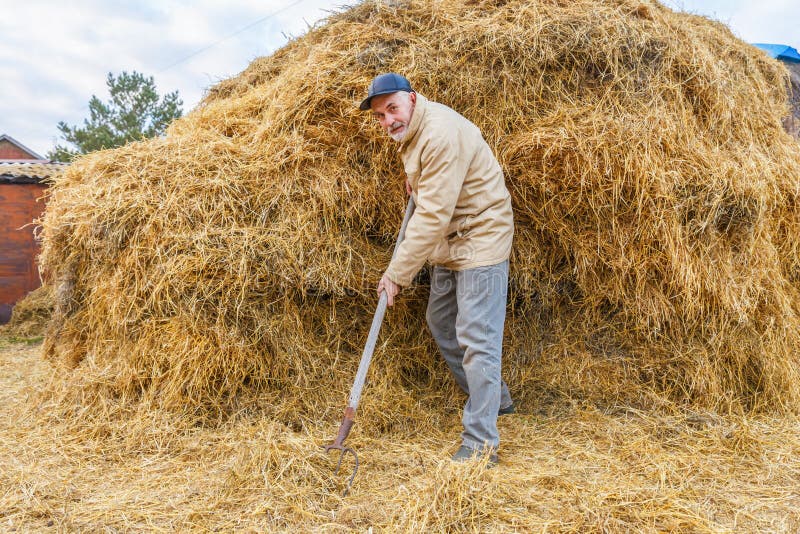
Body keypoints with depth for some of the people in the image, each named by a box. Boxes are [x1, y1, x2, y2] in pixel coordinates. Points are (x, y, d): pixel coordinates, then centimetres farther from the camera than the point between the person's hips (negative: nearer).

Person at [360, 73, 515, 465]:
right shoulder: (412, 130, 6)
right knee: (440, 322, 19)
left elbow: (432, 216, -30)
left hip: (480, 238, -11)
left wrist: (397, 274, -26)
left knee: (476, 339, -10)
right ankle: (494, 398, 35)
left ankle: (480, 444, -3)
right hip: (448, 244, 11)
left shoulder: (440, 135, -27)